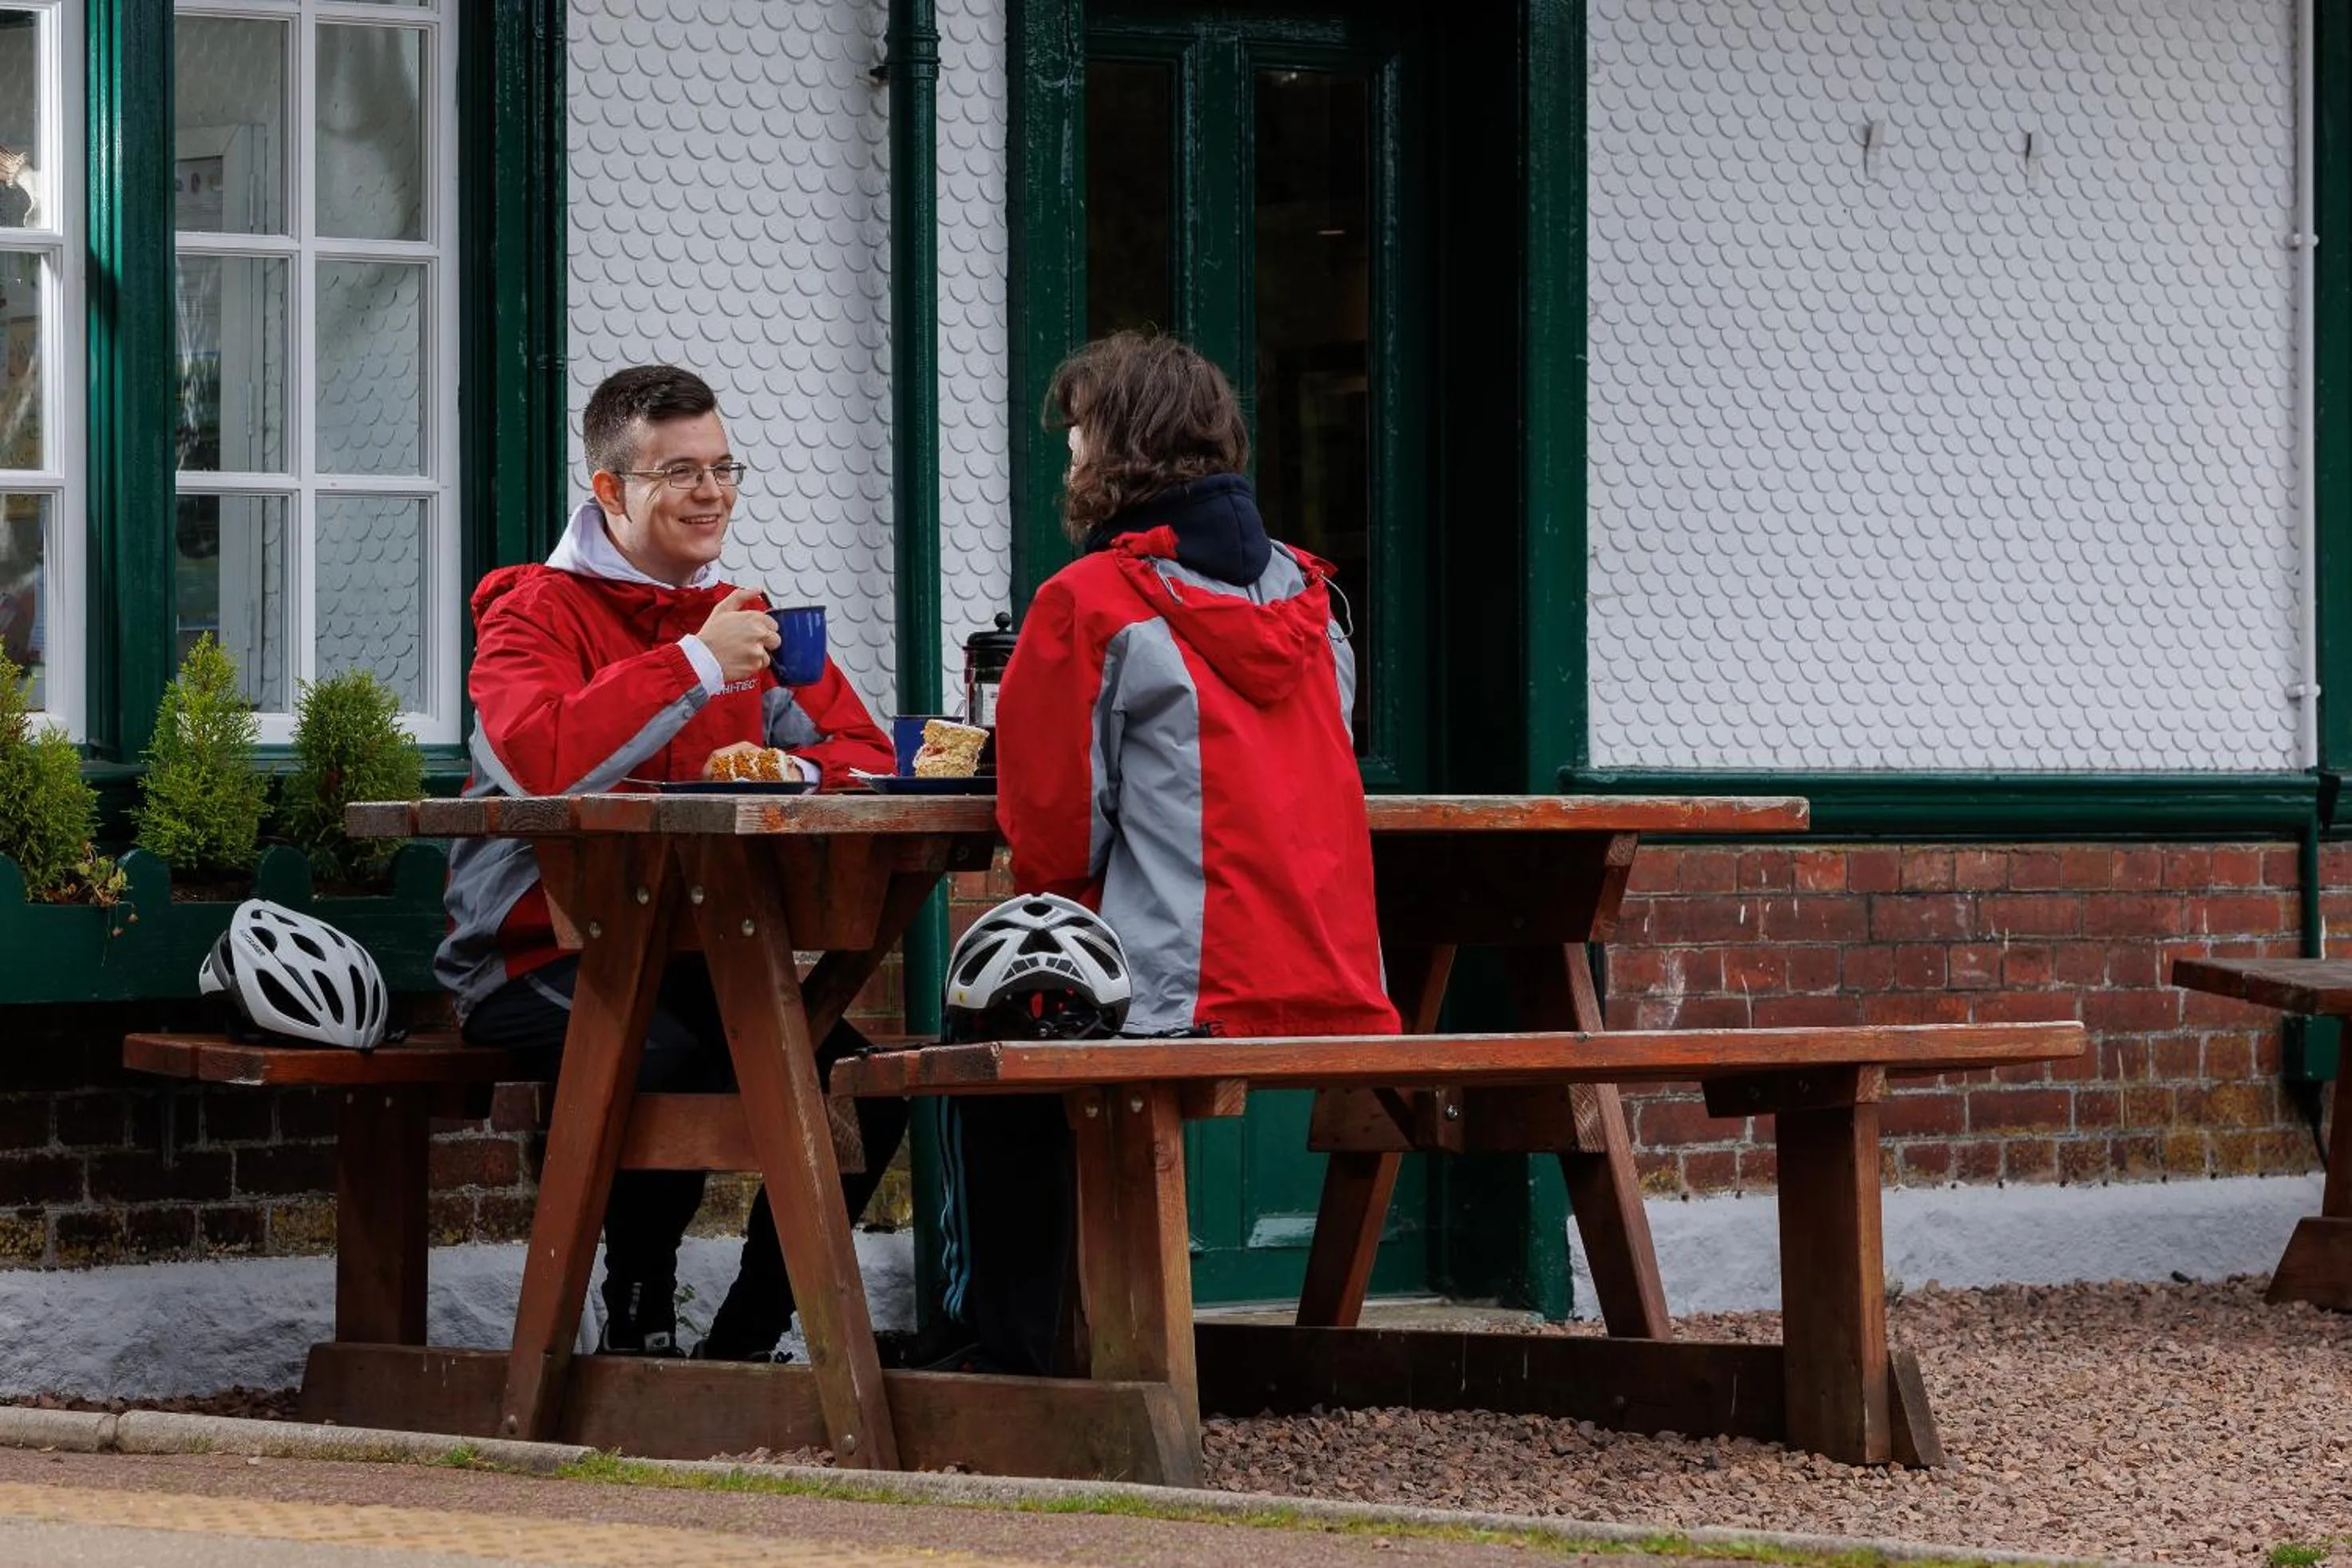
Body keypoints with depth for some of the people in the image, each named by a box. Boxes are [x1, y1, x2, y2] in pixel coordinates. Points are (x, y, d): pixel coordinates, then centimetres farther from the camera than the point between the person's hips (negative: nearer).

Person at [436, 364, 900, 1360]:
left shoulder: (738, 618, 15)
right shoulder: (535, 611, -6)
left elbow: (864, 754, 12)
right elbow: (534, 756, -27)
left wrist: (787, 774, -12)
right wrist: (695, 664, -26)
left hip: (694, 959, 6)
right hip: (539, 965, -6)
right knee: (673, 1067, -35)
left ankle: (743, 1343, -1)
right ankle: (639, 1318, -10)